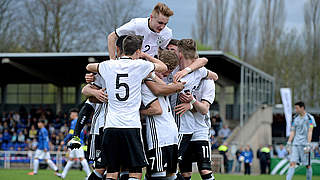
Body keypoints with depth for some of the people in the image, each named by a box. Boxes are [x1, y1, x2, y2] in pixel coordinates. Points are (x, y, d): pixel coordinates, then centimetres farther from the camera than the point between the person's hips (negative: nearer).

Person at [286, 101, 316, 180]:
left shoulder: (309, 118, -2)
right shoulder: (295, 119, 13)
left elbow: (310, 132, -9)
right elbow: (292, 132, 15)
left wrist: (308, 145, -17)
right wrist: (289, 144, 7)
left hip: (304, 144, -4)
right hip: (295, 144, 4)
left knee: (308, 165, 2)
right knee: (292, 163, -8)